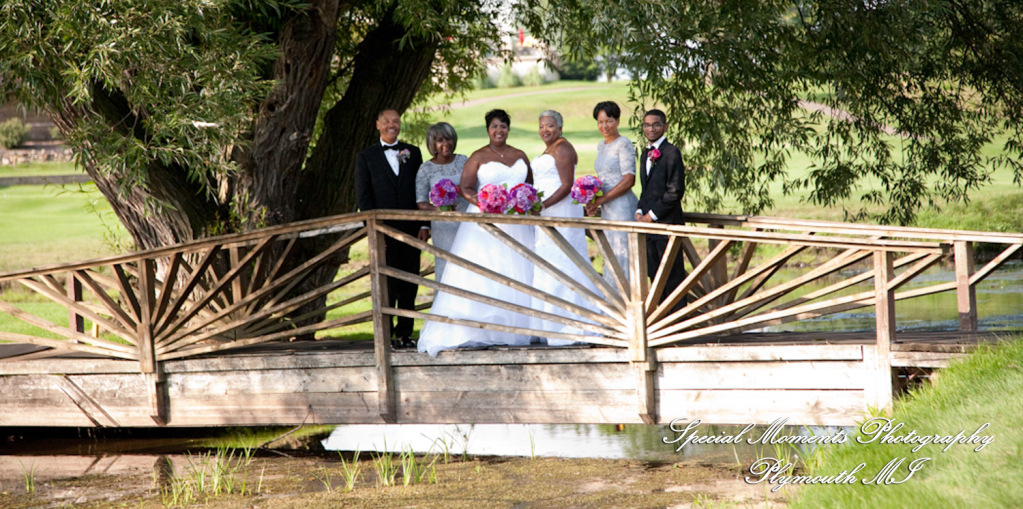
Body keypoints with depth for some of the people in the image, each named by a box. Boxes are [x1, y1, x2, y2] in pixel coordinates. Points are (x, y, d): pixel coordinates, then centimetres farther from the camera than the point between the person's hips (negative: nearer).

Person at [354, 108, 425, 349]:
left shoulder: (413, 153, 12)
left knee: (409, 283, 3)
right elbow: (363, 195, 2)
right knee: (387, 284, -4)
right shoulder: (366, 156, 6)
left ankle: (404, 333, 11)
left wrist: (424, 224, 1)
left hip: (411, 228, 3)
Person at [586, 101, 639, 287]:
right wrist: (595, 204, 6)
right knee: (611, 255, 7)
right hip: (607, 209, 8)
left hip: (622, 206, -8)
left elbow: (629, 180, -15)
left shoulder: (624, 144, -10)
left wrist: (601, 200, -14)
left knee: (622, 254, -7)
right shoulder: (601, 146, 16)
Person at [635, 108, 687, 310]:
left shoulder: (671, 153, -10)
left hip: (666, 222, -8)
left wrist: (653, 214, -13)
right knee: (654, 272, 10)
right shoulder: (645, 154, 17)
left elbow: (675, 191, -14)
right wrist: (639, 211, 6)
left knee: (672, 273, -3)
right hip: (648, 224, 8)